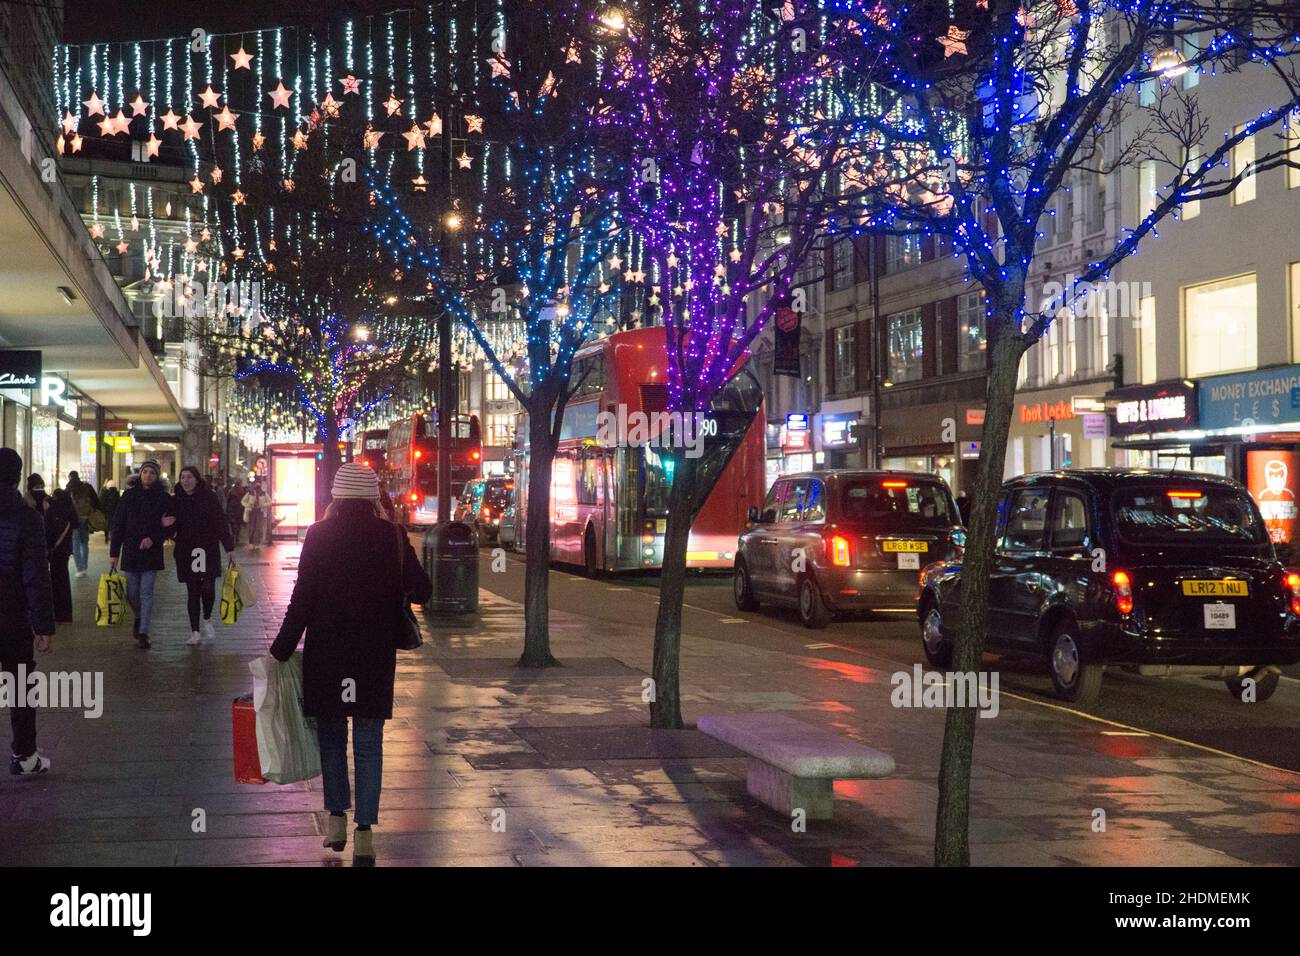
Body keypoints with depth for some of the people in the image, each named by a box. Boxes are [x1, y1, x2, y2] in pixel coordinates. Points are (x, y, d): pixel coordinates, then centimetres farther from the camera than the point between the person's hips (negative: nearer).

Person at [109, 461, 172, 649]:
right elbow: (118, 525, 3)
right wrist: (113, 553, 0)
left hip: (151, 553, -2)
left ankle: (143, 632, -1)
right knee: (132, 594, 8)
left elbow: (169, 527, 1)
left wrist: (153, 539, -16)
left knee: (147, 593, -4)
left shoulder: (163, 498, 0)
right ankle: (139, 617, 37)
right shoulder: (129, 496, 3)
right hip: (130, 552, 2)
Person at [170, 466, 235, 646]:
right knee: (193, 592, 3)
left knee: (208, 589, -7)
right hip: (186, 552, 2)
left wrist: (229, 549, -4)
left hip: (208, 550, -2)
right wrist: (167, 524, -18)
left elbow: (221, 523, -1)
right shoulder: (177, 500, 3)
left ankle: (207, 620, 22)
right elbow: (173, 528, 7)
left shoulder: (209, 497, -2)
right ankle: (194, 632, 9)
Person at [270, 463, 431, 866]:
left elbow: (302, 598, -7)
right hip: (375, 654, 1)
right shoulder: (391, 536, -4)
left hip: (326, 651, -1)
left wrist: (281, 651, 0)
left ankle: (336, 818, 16)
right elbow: (421, 591, -1)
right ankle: (365, 833, 2)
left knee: (331, 734, 16)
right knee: (368, 742, 6)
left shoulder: (319, 535, -7)